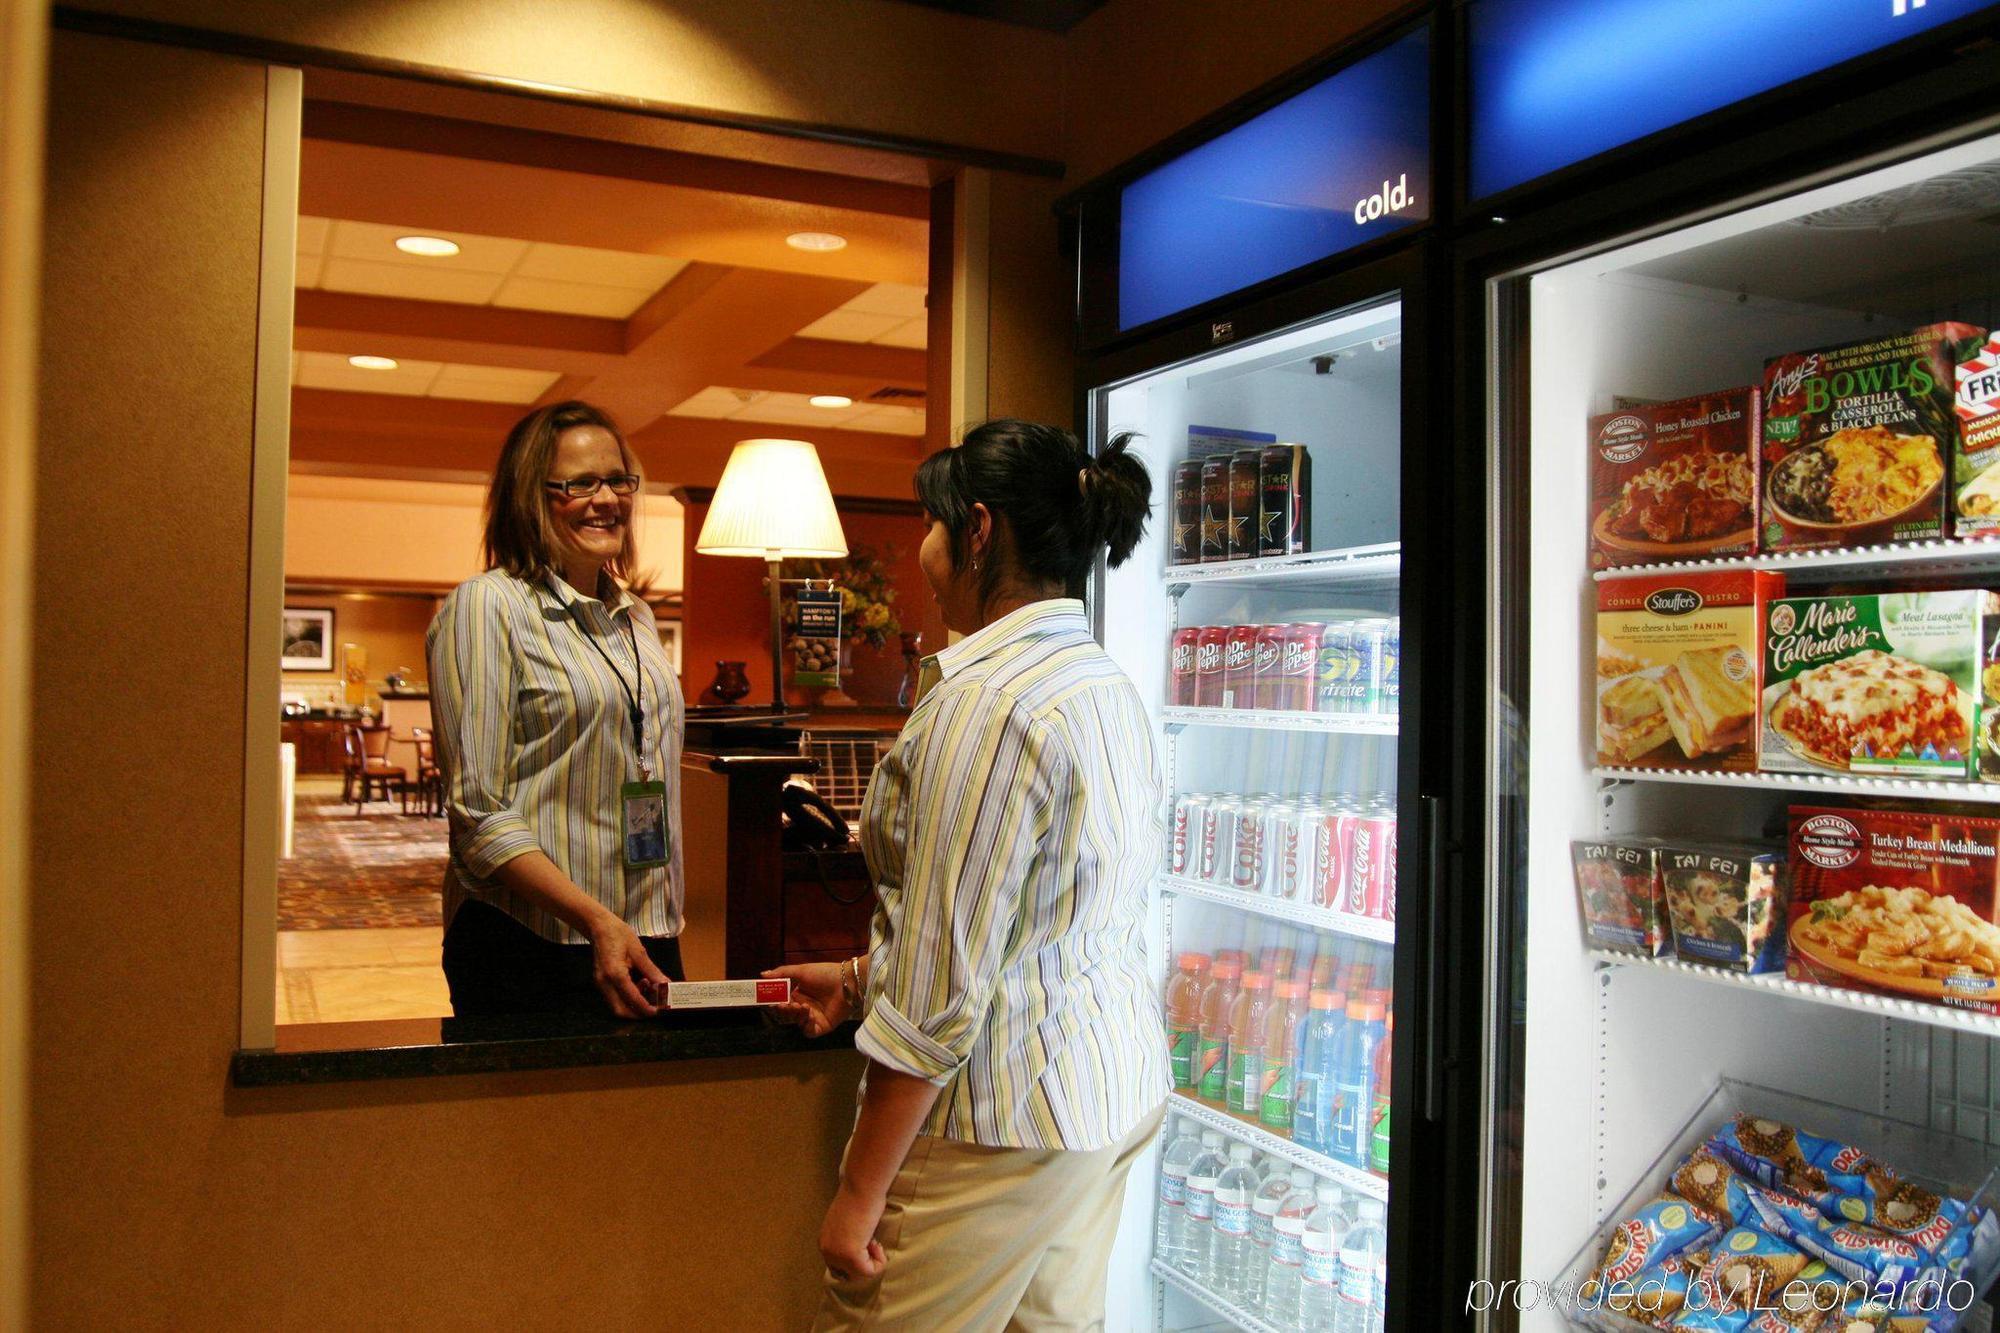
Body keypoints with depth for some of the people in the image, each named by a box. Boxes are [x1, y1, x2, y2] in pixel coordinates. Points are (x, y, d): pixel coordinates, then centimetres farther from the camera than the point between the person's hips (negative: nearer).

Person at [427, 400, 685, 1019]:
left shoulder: (636, 616, 14)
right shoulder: (487, 606, -8)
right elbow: (478, 815, -14)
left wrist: (662, 930, 14)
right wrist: (596, 920, -23)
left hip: (650, 944, 6)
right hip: (528, 955, -6)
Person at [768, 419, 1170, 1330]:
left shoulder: (986, 700, -21)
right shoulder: (1109, 687, 9)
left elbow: (943, 991, -22)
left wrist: (860, 1194, -15)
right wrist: (860, 979, 18)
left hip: (1006, 1119, -9)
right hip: (1116, 1087, 9)